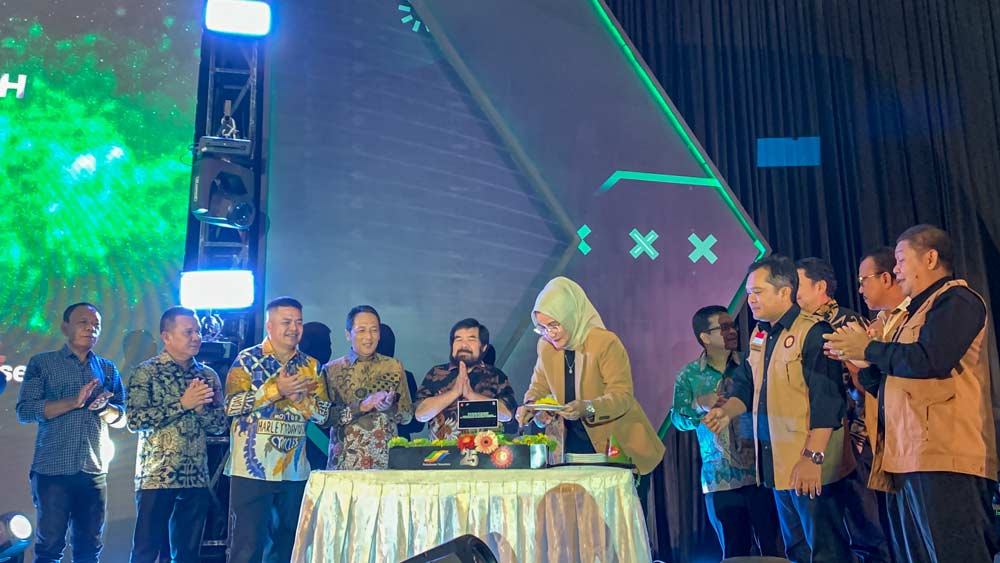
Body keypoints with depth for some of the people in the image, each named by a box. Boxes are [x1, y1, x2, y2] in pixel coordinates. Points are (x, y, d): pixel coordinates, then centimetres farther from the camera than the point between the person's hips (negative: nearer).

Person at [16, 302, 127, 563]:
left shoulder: (108, 369, 14)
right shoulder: (42, 363, 5)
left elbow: (121, 418, 12)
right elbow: (24, 410, -5)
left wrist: (103, 407, -10)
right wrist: (73, 401, -16)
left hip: (95, 472, 3)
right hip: (53, 470, -3)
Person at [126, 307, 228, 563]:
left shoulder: (208, 376, 9)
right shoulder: (146, 372, -3)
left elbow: (220, 425, 7)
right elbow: (134, 420, -14)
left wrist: (200, 407, -12)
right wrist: (182, 404, -16)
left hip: (196, 478, 4)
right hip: (156, 477, -4)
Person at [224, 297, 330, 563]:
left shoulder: (311, 366, 9)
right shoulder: (248, 359, 0)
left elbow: (323, 414, 4)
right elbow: (231, 405, -11)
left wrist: (297, 397, -13)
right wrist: (275, 390, -17)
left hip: (295, 471, 4)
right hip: (252, 469, -4)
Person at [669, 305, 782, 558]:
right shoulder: (689, 375, 4)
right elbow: (678, 419, 5)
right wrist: (699, 405, -13)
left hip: (759, 473, -1)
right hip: (718, 479, 1)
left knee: (772, 546, 2)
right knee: (734, 551, 11)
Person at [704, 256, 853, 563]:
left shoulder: (813, 333, -14)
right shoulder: (759, 336, 11)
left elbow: (826, 400, -20)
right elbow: (747, 385, 17)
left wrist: (813, 457, -23)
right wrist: (727, 411, -3)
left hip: (809, 466, -8)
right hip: (776, 461, 8)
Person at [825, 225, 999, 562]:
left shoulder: (956, 300, -2)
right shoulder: (917, 312, 28)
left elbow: (930, 359, -20)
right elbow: (886, 384, 27)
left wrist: (869, 349, -6)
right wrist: (864, 362, 9)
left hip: (942, 458, -10)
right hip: (909, 459, 10)